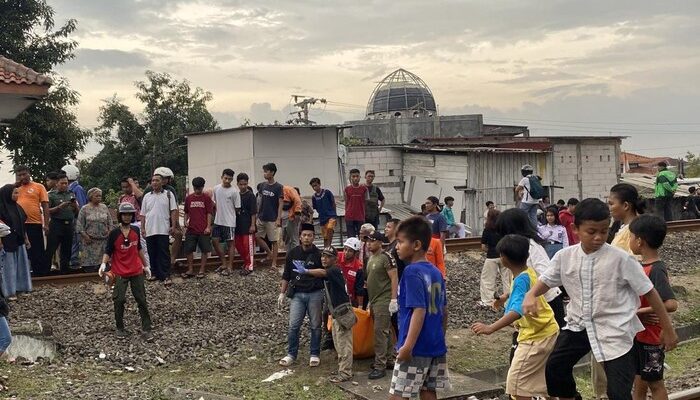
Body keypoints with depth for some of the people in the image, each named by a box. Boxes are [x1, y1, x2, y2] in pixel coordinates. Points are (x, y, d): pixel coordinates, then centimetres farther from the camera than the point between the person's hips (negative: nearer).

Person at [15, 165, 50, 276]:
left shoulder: (38, 187, 3)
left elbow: (45, 206, -1)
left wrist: (46, 224, -9)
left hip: (35, 224, -4)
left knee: (38, 251, 0)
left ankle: (42, 273, 7)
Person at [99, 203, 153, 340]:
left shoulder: (136, 231, 4)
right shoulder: (114, 233, -8)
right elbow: (108, 252, -4)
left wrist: (145, 266, 18)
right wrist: (103, 264, -21)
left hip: (136, 272, 3)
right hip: (120, 273, -3)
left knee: (142, 300, 3)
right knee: (119, 301, -1)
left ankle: (146, 329, 8)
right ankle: (120, 329, 16)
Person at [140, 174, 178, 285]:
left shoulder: (168, 194, 4)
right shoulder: (147, 196, 14)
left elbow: (173, 211, -1)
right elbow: (143, 214, 14)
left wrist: (173, 225, -9)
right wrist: (143, 228, 8)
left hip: (163, 230, -4)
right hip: (150, 230, 4)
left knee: (164, 254, -4)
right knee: (152, 254, 9)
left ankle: (165, 276, -3)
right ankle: (155, 273, 20)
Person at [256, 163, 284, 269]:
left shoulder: (278, 187, -8)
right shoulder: (261, 185, 6)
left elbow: (280, 204, -9)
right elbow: (259, 201, 12)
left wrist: (279, 218, -15)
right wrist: (257, 215, 10)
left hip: (272, 219, -5)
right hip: (261, 218, 5)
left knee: (274, 241, 0)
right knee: (257, 237, 5)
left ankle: (274, 263, 7)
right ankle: (269, 254, 23)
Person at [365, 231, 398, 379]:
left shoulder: (386, 257, -13)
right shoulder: (371, 258, 14)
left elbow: (394, 279, -15)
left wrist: (394, 299, -20)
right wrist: (370, 301, 20)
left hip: (384, 300, -9)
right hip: (374, 300, 9)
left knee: (380, 332, -10)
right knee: (384, 332, 15)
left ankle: (380, 366, -8)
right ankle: (388, 358, 25)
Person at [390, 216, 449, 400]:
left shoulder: (412, 272, -15)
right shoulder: (435, 272, 9)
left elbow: (419, 311, -23)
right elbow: (444, 311, 15)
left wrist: (408, 346, -23)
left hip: (416, 349, -8)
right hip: (436, 347, 8)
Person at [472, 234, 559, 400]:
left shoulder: (521, 280, -27)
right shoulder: (528, 272, 2)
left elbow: (517, 311, -42)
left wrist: (490, 328, -52)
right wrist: (506, 297, 42)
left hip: (536, 336, -10)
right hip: (547, 330, 10)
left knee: (517, 380, -7)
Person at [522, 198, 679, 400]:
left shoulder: (620, 259, -18)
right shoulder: (565, 256, -6)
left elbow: (649, 292, -9)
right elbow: (547, 281, 10)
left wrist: (668, 329, -3)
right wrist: (531, 295, -13)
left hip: (614, 330, -4)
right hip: (579, 325, 5)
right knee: (555, 367, 12)